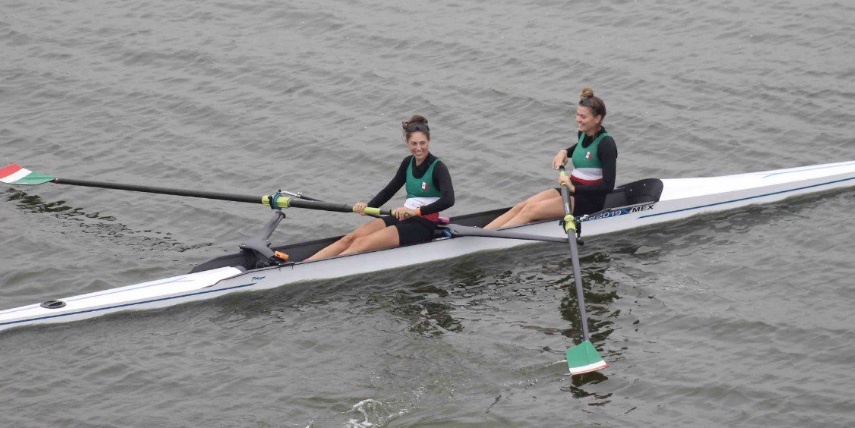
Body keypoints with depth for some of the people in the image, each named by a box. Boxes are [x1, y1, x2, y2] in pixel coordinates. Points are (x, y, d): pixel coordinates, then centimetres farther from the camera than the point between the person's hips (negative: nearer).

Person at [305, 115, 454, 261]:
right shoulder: (408, 162, 11)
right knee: (350, 238, -13)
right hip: (403, 217, 7)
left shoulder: (437, 167, -11)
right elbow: (389, 190, 16)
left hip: (423, 226, -7)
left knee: (361, 244, -23)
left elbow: (448, 200, -26)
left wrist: (416, 211, -35)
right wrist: (368, 206, -3)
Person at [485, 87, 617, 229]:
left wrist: (574, 188, -29)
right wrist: (564, 152, 12)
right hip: (570, 190, 8)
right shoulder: (583, 134, 7)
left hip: (589, 200, -8)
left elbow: (608, 186, -26)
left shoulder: (606, 144, -18)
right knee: (519, 207, -11)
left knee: (530, 210, -23)